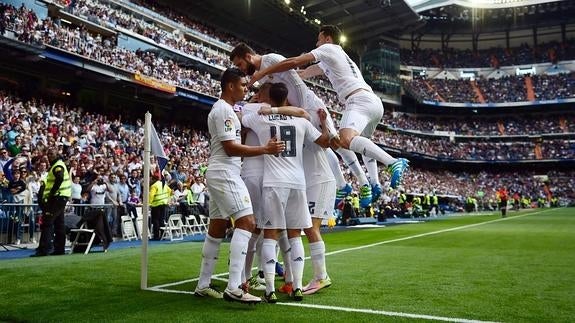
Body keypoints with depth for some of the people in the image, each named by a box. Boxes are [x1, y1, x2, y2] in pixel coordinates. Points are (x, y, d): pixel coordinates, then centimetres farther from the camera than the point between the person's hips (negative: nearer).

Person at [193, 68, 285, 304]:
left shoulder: (220, 109, 21)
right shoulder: (224, 110, -11)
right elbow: (230, 148, -18)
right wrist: (265, 149, -17)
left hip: (218, 174, 11)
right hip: (225, 174, -11)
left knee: (217, 229, 12)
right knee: (247, 222, -15)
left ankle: (203, 285, 18)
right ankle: (233, 288, -19)